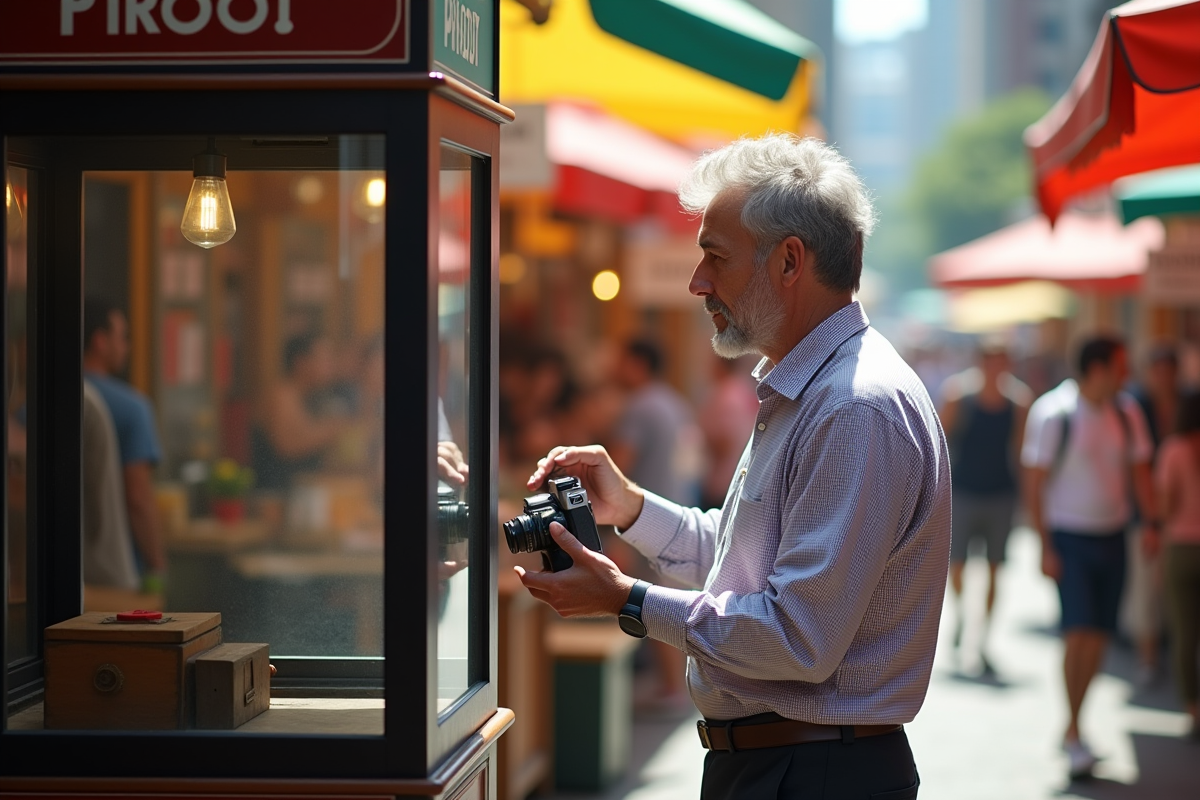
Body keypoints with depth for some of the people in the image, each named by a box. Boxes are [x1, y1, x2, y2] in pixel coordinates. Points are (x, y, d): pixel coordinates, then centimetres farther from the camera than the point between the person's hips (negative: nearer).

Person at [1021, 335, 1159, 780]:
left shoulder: (1127, 413, 4)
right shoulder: (1053, 414, -12)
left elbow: (1139, 470, 14)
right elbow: (1034, 482, -9)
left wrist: (1151, 522, 1)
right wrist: (1045, 547, -12)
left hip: (1112, 536, 5)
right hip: (1069, 537, -5)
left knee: (1099, 636, 6)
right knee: (1078, 630, -14)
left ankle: (1071, 730, 20)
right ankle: (1074, 733, -5)